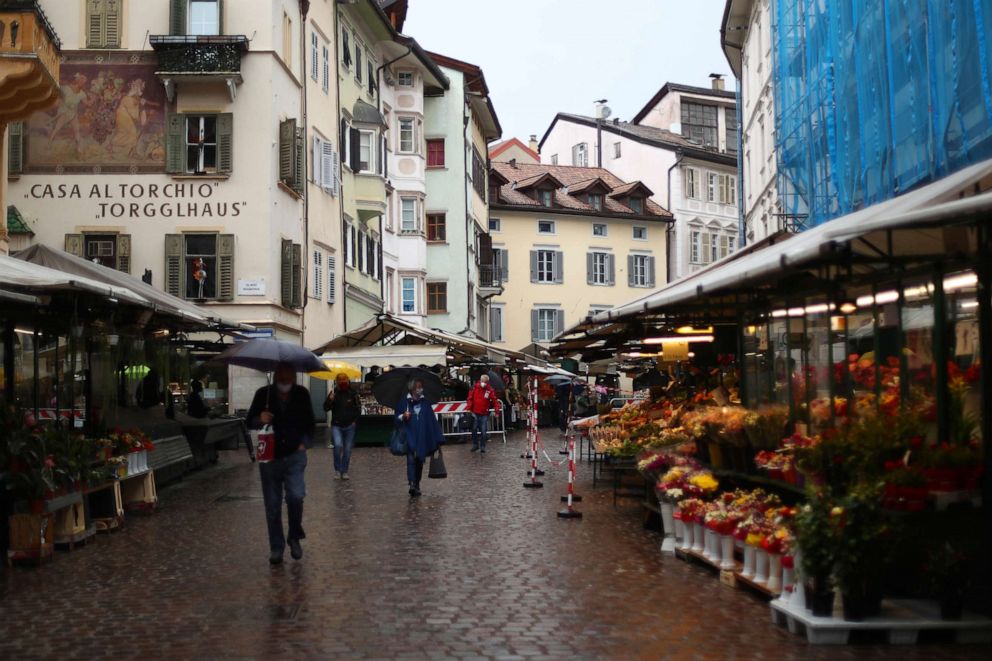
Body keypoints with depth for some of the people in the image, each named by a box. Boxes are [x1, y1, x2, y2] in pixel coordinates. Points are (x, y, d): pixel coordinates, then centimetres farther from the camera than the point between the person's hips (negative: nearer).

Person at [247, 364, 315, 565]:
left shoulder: (302, 394, 0)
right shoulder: (263, 394, -4)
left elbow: (309, 422, 13)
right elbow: (249, 421, 4)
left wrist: (305, 443, -1)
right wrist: (260, 419, -17)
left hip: (294, 455, 0)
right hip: (270, 457, 0)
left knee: (295, 496, -19)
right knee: (272, 506, 4)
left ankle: (295, 537, 5)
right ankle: (276, 548, 18)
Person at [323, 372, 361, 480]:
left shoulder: (352, 394, 1)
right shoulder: (333, 393, 1)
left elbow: (358, 409, 10)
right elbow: (326, 408, -1)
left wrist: (355, 421, 1)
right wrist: (330, 400, -19)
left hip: (349, 426, 1)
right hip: (336, 425, -1)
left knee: (347, 449, 3)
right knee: (338, 445, -21)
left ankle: (344, 472, 16)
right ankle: (337, 469, -4)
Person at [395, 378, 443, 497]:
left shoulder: (425, 403, 8)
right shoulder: (403, 402, 2)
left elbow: (432, 420, 5)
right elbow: (397, 419, 6)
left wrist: (438, 438, 2)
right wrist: (403, 416, -18)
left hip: (422, 438, 3)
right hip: (409, 437, -3)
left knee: (420, 461, 7)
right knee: (411, 459, -16)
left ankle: (417, 486, 18)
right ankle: (412, 484, -25)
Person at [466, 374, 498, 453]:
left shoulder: (490, 390, -6)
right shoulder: (475, 388, -2)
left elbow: (494, 401, -7)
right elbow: (470, 398, 4)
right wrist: (469, 408, -4)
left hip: (484, 414, -2)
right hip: (475, 413, 2)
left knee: (484, 431, 0)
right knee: (474, 430, 11)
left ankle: (482, 447, 11)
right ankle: (475, 445, 26)